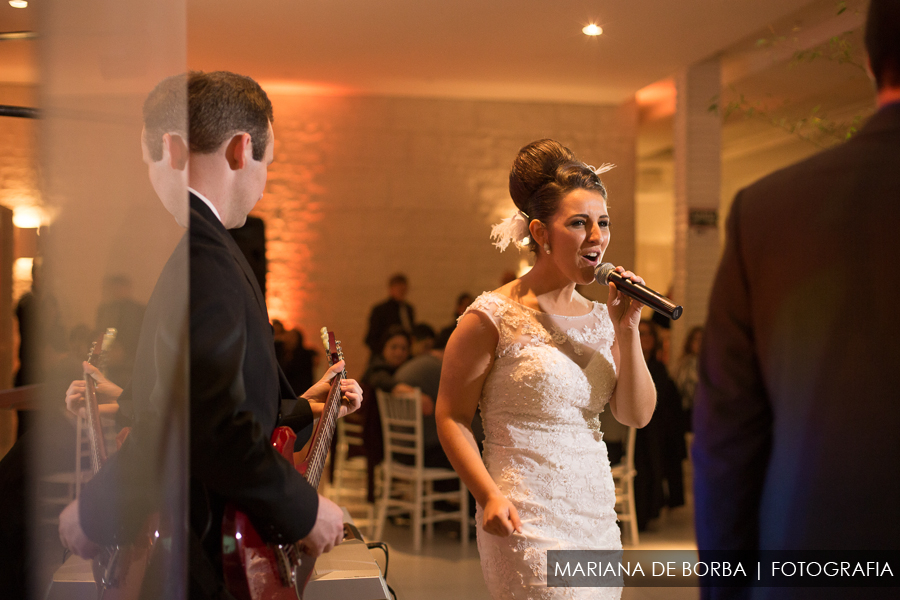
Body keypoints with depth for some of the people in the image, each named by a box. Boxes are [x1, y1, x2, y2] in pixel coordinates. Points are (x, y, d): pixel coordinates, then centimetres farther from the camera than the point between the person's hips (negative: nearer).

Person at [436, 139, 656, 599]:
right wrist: (489, 497, -16)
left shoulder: (598, 317, 10)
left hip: (598, 519, 6)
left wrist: (627, 332, -4)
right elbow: (451, 417, -6)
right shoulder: (494, 316, -8)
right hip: (528, 522, -6)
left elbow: (637, 415, 7)